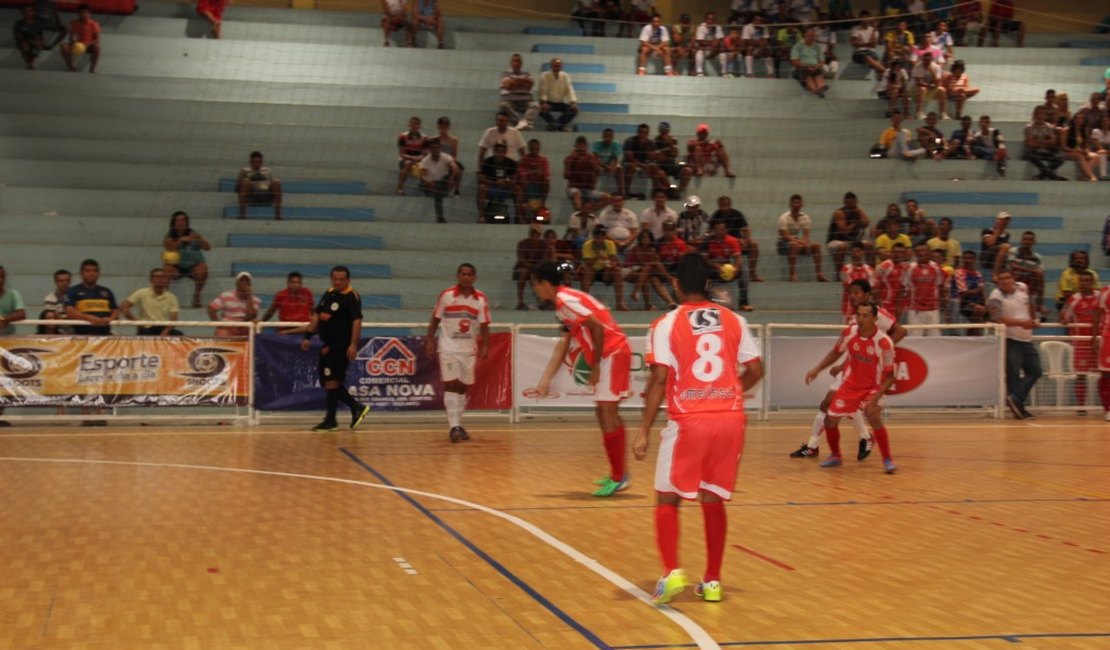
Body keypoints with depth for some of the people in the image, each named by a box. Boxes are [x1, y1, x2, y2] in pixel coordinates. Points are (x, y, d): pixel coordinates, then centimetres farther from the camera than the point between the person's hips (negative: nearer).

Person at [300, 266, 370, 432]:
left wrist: (353, 344, -27)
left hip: (341, 344, -9)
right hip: (328, 344, 9)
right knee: (327, 382, 9)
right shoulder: (328, 294, 14)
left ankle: (330, 420, -5)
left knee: (331, 380, -11)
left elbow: (357, 321, -19)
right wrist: (308, 337, 15)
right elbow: (317, 315, 20)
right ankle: (357, 408, 18)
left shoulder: (352, 297, -10)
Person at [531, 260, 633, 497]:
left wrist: (596, 366, -16)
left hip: (613, 352, -10)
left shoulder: (565, 300, -13)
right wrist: (545, 380, 13)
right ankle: (618, 474, 23)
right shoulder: (565, 302, 17)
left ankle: (618, 477, -5)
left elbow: (598, 326, -22)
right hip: (610, 354, 10)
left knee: (607, 414, -8)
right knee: (605, 413, 16)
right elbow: (562, 346, 17)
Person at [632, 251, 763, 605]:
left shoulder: (666, 325, -3)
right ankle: (712, 582, 17)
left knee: (667, 499, 9)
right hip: (730, 419, 3)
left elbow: (659, 380, -9)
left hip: (688, 421, -3)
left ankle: (672, 572, -8)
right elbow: (755, 370, 8)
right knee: (714, 501, 14)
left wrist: (644, 431, -7)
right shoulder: (734, 321, 7)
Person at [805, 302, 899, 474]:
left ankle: (887, 460, -11)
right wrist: (817, 369, -2)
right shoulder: (850, 333, -13)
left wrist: (875, 398, -30)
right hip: (850, 384, 4)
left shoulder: (884, 342, -25)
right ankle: (835, 456, 28)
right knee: (830, 420, 2)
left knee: (874, 418, -28)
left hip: (873, 387, -4)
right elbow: (836, 352, 8)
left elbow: (889, 376, -19)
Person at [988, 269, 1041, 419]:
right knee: (1014, 375, -4)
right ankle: (1018, 407, 1)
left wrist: (1033, 320, 28)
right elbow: (997, 318, -31)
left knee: (1035, 371, 4)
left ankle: (1015, 399, 0)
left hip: (1026, 339, 7)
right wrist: (1021, 323, -37)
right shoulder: (995, 298, -15)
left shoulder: (1023, 288, 6)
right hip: (1009, 340, -7)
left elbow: (1030, 305, 26)